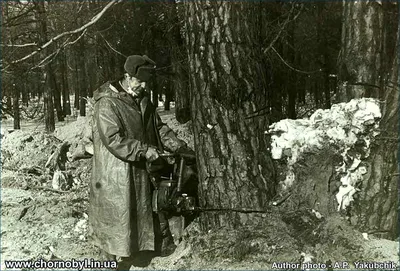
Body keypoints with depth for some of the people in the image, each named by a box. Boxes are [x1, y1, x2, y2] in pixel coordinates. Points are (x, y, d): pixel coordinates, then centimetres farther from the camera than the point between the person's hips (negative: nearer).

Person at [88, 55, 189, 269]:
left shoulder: (143, 100, 9)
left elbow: (158, 127, 16)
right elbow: (113, 139, -23)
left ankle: (164, 247, 32)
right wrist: (144, 150, -24)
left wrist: (174, 143, 0)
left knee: (150, 209, 17)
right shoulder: (107, 103, -16)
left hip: (141, 171, 8)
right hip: (116, 175, -8)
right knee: (116, 216, 2)